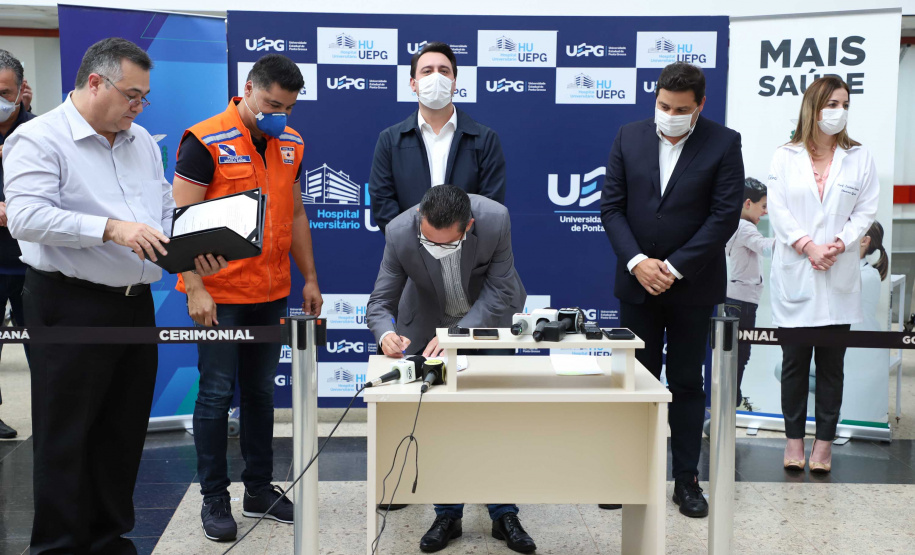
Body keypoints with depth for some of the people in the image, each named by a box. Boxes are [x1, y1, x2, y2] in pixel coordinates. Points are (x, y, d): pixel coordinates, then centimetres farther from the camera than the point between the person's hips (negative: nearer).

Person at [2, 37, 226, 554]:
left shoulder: (142, 141, 15)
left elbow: (167, 212, 18)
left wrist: (197, 251, 0)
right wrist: (110, 228, -28)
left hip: (136, 304, 7)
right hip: (71, 308, -7)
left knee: (125, 433, 14)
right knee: (65, 439, 3)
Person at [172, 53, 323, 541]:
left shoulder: (291, 144, 9)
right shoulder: (205, 142, -10)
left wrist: (309, 277, 14)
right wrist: (195, 287, -17)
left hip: (271, 295, 6)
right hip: (218, 296, -5)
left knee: (260, 392, 13)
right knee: (216, 394, 2)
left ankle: (259, 489, 25)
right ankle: (214, 498, 15)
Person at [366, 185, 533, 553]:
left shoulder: (495, 219, -33)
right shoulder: (400, 233, -30)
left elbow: (499, 291, -24)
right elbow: (380, 301, -21)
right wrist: (386, 333, -44)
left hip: (490, 314, -1)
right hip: (429, 322, 1)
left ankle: (504, 515, 14)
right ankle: (448, 515, 15)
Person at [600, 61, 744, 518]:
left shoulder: (724, 144, -4)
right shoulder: (628, 138, 3)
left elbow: (725, 215, -9)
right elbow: (611, 206, 1)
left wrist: (674, 267, -14)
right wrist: (637, 261, -12)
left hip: (692, 285, -2)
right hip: (638, 281, 2)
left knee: (687, 383, 8)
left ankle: (686, 480, 19)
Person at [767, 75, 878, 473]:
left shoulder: (859, 157, 8)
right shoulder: (785, 157, 5)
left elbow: (866, 210, 3)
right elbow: (777, 208, -2)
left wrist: (839, 244, -12)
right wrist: (806, 245, -13)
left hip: (839, 277, 1)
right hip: (795, 275, -1)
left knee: (832, 363, 5)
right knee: (794, 362, 4)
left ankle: (824, 442, 14)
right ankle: (794, 438, 15)